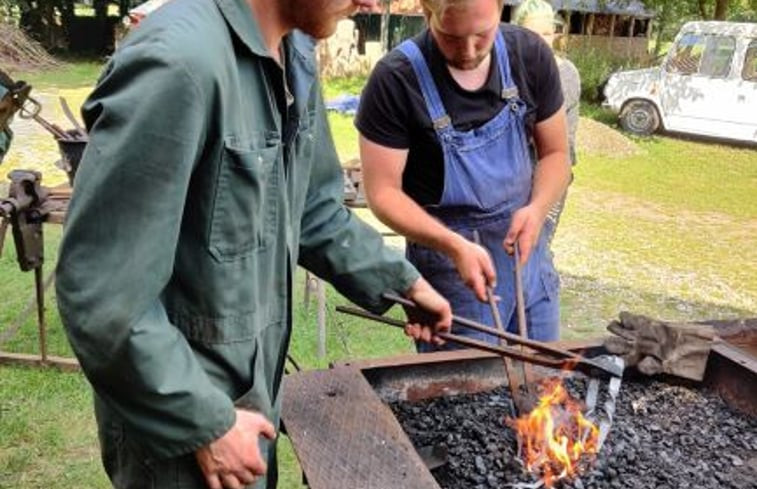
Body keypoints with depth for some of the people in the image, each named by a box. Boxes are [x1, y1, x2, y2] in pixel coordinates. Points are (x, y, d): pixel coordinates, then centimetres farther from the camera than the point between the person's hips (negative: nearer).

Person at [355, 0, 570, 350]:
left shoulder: (530, 54, -5)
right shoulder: (395, 80, -17)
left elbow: (555, 152, 4)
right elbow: (383, 192, -13)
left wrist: (537, 209, -16)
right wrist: (455, 245, -26)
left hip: (524, 244, 4)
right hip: (444, 246, -4)